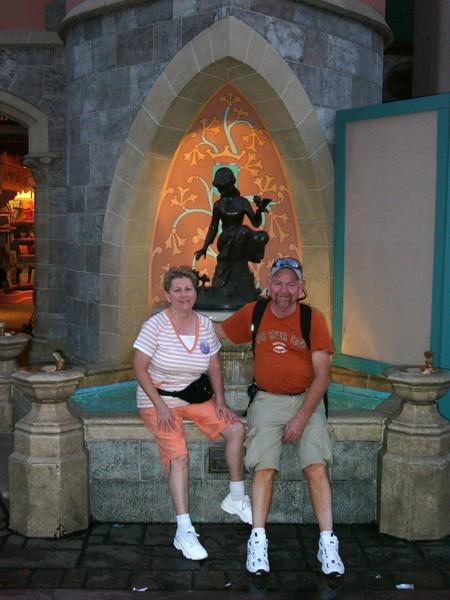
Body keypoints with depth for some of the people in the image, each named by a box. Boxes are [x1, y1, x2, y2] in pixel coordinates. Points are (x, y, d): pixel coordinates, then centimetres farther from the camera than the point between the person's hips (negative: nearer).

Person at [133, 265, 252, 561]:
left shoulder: (205, 324, 1)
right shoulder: (155, 325, -13)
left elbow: (215, 367, 9)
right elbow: (140, 368, -12)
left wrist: (220, 401, -3)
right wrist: (160, 406, -19)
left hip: (194, 397, 5)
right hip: (158, 400, -5)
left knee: (236, 429, -10)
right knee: (179, 456, -24)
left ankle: (236, 499, 8)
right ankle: (184, 531, -21)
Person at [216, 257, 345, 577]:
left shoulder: (313, 319, -3)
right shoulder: (253, 313, 4)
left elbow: (322, 375, -5)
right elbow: (217, 331, 21)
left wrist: (301, 418, -13)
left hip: (306, 399, -1)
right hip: (267, 400, 1)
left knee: (317, 466, -18)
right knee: (264, 467, -17)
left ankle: (328, 543, -12)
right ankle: (258, 541, -11)